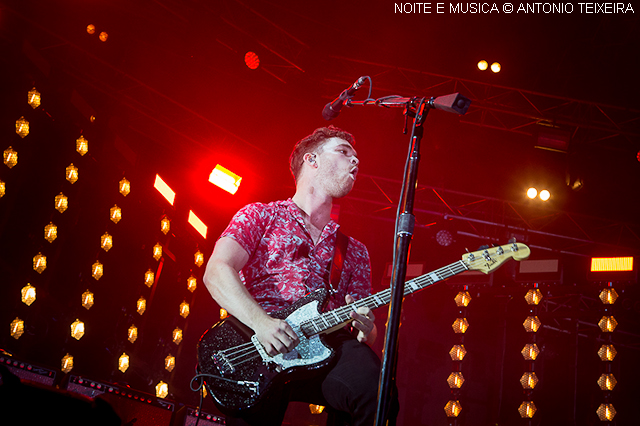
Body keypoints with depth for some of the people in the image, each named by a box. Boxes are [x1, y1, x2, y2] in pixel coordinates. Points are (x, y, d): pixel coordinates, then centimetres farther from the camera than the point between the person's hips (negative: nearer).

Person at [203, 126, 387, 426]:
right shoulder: (261, 215, 14)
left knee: (371, 379, -29)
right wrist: (260, 322, -18)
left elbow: (366, 329, 22)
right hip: (256, 342, -2)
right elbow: (217, 271, -3)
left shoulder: (355, 251, 25)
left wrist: (366, 330, -3)